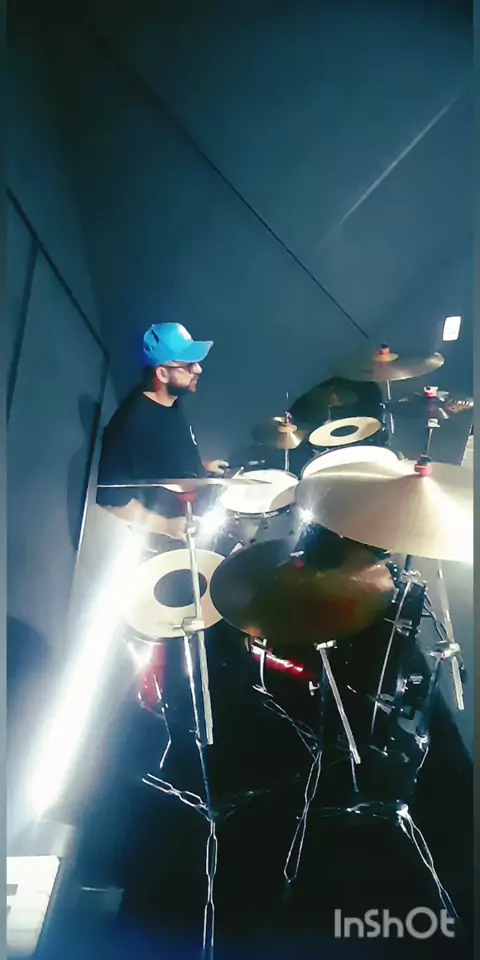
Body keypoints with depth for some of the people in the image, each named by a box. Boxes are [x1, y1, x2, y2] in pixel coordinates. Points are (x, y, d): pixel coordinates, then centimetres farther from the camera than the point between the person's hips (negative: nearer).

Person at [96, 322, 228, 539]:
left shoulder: (172, 401, -2)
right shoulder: (131, 423, -30)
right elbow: (110, 499, -27)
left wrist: (202, 464, 10)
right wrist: (165, 526, -29)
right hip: (161, 538, -8)